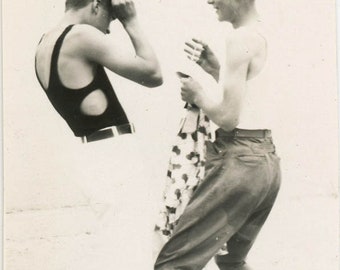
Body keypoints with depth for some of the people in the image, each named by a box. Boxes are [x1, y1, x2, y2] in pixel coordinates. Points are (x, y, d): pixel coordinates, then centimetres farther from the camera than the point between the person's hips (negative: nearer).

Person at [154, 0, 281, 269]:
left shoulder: (240, 38, -13)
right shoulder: (260, 34, 15)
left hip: (239, 162, -10)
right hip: (265, 160, 10)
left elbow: (228, 117, -17)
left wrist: (198, 94, 0)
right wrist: (212, 65, 15)